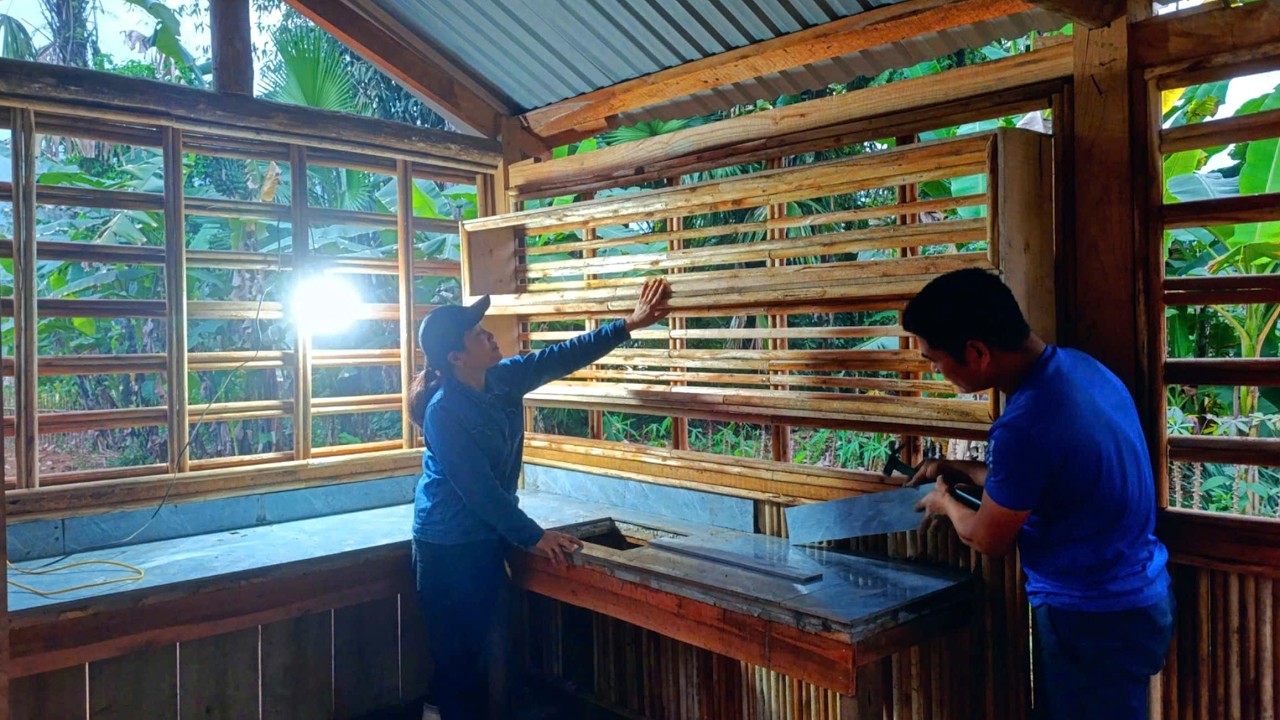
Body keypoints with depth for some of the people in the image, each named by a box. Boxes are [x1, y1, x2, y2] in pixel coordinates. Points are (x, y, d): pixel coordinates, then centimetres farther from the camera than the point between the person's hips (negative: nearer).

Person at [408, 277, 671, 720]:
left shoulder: (503, 379, -3)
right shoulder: (443, 412, -23)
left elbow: (564, 357, 1)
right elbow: (479, 488, -22)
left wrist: (630, 325, 0)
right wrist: (532, 536, -17)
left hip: (488, 537, 7)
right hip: (448, 545, -7)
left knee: (480, 646, 18)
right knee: (457, 654, 6)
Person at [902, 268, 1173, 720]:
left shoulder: (1025, 427, -31)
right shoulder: (1074, 364, -4)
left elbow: (989, 539, -13)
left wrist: (945, 503, 6)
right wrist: (962, 471, 15)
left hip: (1095, 620, -9)